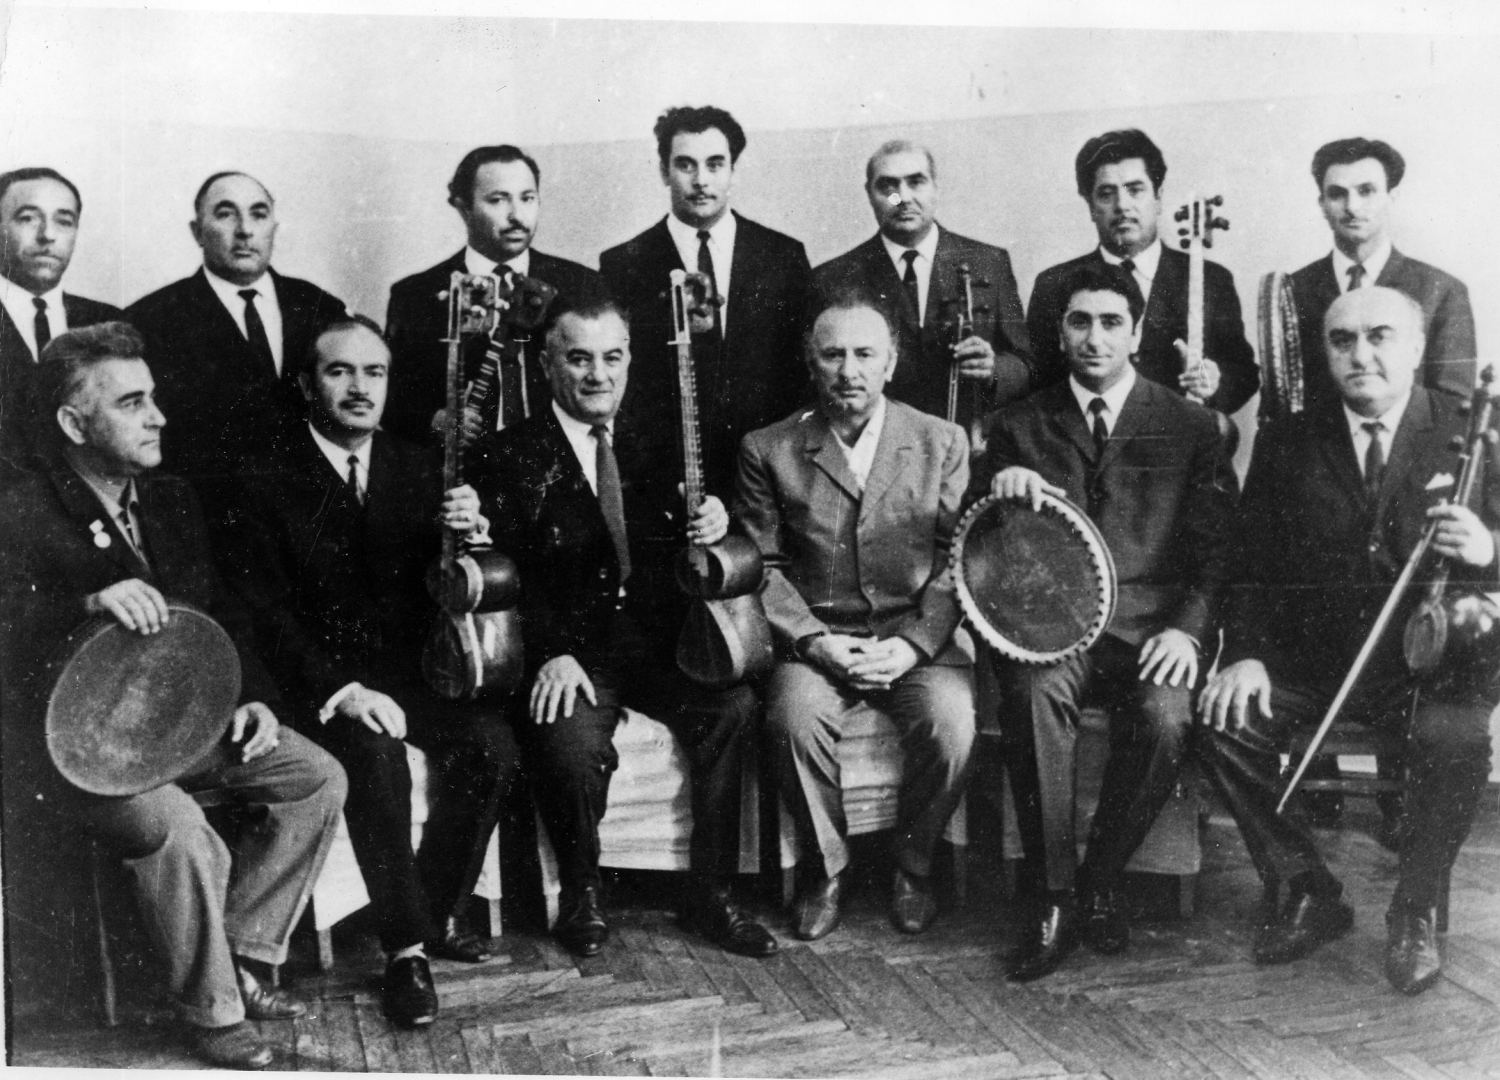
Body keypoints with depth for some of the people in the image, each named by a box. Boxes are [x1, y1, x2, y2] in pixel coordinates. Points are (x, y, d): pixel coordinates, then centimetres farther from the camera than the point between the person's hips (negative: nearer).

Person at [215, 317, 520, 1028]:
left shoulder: (418, 468, 11)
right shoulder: (265, 486, -1)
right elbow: (265, 616, -8)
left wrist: (467, 532, -17)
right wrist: (342, 689, -23)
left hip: (414, 669, 4)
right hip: (323, 684, -3)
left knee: (490, 747, -23)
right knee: (376, 758, -32)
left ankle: (436, 914, -3)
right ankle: (405, 947, -15)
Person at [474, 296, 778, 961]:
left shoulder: (650, 448, 17)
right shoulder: (511, 456, 3)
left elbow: (689, 554, 15)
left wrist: (714, 525, -9)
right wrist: (554, 654, -20)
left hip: (659, 647, 4)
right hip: (566, 655, -3)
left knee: (735, 706, -24)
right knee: (574, 747, -31)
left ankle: (711, 894, -8)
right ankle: (580, 897, 0)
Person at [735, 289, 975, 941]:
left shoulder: (942, 442, 7)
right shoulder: (768, 450, 5)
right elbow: (761, 566, 2)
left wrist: (912, 644, -12)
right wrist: (815, 640, -12)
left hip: (920, 637, 1)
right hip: (815, 638, 0)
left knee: (951, 721, -27)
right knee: (796, 718, -30)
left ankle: (913, 867, 1)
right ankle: (825, 869, -3)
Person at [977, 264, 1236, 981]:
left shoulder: (1190, 428, 13)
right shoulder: (1020, 426, 15)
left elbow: (1215, 549, 7)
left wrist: (1187, 627, -11)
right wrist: (998, 487, -12)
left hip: (1153, 621, 0)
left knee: (1164, 718, -31)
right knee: (1035, 693, -33)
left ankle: (1101, 884, -6)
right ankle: (1053, 900, -20)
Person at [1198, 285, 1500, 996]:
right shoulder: (1287, 444, 7)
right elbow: (1252, 569, 7)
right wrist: (1243, 654, -9)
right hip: (1312, 657, 3)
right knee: (1223, 722, -21)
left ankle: (1414, 914, -6)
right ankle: (1305, 894, 1)